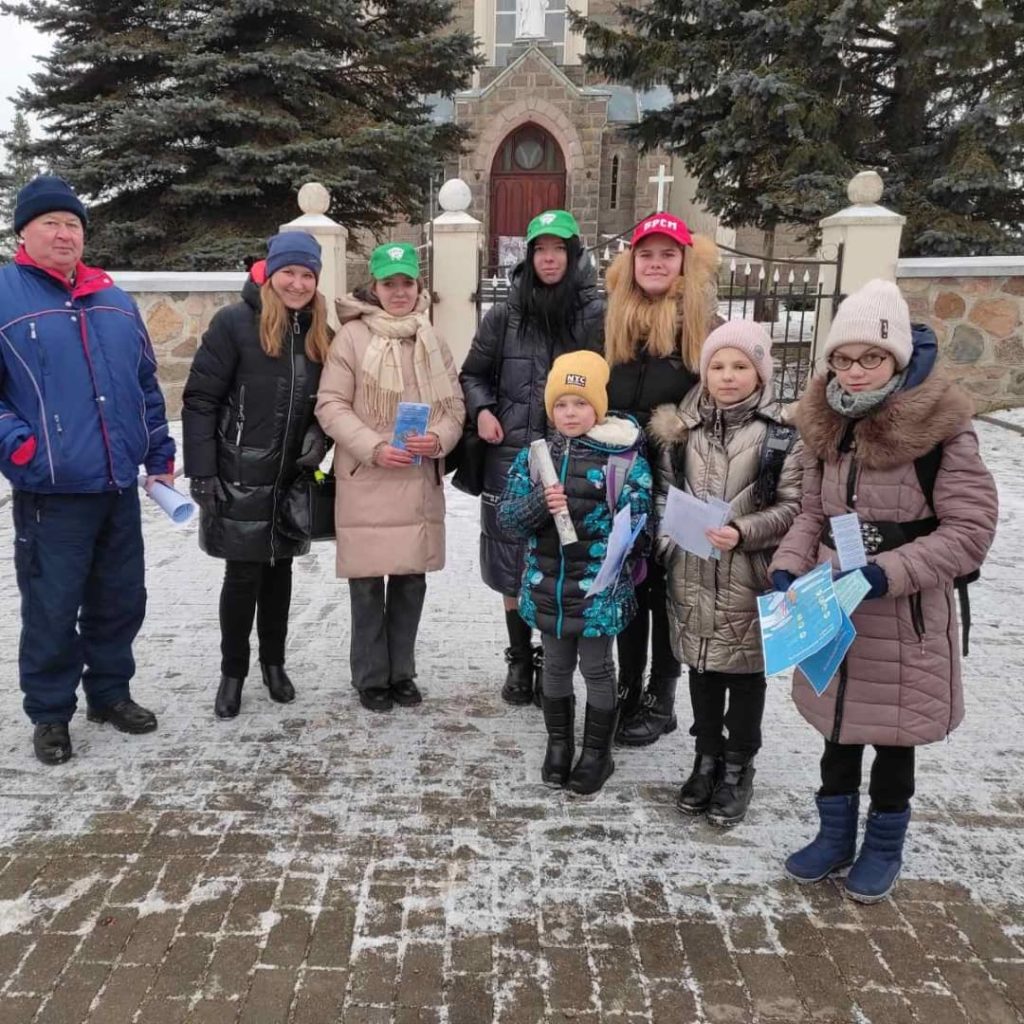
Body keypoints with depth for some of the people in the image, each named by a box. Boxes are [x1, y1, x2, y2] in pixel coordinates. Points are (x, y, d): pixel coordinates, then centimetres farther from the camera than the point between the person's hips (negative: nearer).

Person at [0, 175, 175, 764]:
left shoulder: (114, 301, 12)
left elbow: (147, 385, 16)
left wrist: (161, 457, 13)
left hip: (120, 488, 5)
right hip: (50, 494, -5)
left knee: (122, 601, 15)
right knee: (52, 611, 5)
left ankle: (111, 693, 33)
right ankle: (50, 714, 23)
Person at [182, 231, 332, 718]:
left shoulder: (319, 332, 6)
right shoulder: (235, 323, -10)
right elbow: (200, 400, -11)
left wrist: (318, 438, -5)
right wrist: (201, 475, -14)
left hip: (292, 481, 5)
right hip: (239, 479, -4)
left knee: (279, 570, 14)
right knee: (243, 575, 2)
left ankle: (274, 663, 30)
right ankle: (232, 672, 21)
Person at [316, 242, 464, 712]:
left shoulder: (433, 341, 10)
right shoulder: (352, 336, -3)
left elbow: (454, 405, 12)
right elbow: (331, 405, -6)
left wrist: (438, 439, -9)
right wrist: (374, 447, -17)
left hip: (421, 483, 4)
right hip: (366, 482, -4)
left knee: (411, 581, 11)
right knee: (368, 584, 4)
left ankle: (402, 672, 27)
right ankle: (371, 678, 20)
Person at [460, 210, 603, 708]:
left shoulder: (597, 316, -1)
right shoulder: (505, 315, 6)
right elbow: (473, 374, 16)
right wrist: (482, 410, -2)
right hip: (510, 460, 2)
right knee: (512, 567, 10)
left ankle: (551, 663, 21)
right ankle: (519, 662, 27)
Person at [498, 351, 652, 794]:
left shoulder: (626, 459, -9)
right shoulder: (533, 457, 1)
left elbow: (636, 528, -11)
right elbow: (506, 517, -2)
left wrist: (619, 584, -20)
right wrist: (539, 504, -21)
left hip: (598, 591, -3)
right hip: (547, 588, 3)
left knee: (597, 670, 13)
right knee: (556, 667, 18)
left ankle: (597, 753, 31)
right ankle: (558, 745, 37)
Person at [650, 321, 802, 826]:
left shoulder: (781, 434, -7)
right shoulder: (682, 428, 4)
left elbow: (793, 506, -9)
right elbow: (665, 491, 10)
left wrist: (743, 532, -21)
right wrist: (668, 542, -2)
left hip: (750, 576, -3)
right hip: (692, 573, 3)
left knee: (745, 670, 11)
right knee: (701, 666, 16)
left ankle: (738, 766, 30)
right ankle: (707, 757, 36)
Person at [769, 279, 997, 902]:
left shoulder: (941, 429, -16)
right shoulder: (826, 426, 1)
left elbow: (970, 530, -16)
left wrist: (885, 574, -25)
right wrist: (788, 569, -8)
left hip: (904, 619, -4)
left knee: (893, 737, 13)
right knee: (837, 729, 18)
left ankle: (884, 846, 37)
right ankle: (835, 836, 39)